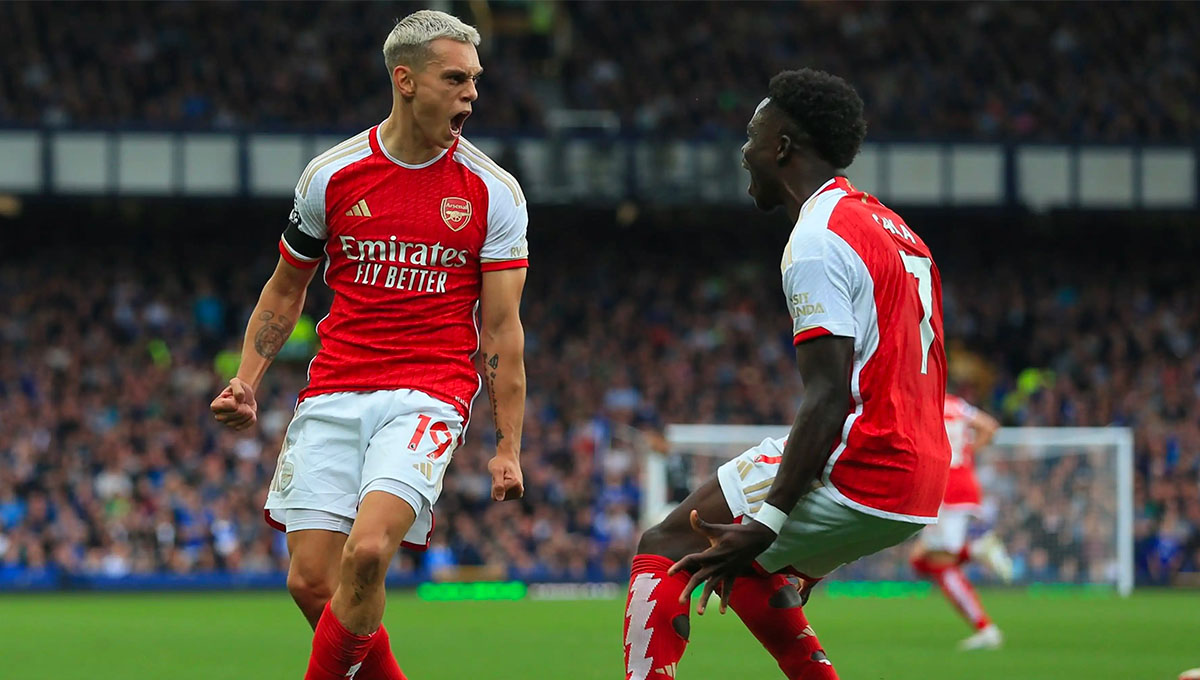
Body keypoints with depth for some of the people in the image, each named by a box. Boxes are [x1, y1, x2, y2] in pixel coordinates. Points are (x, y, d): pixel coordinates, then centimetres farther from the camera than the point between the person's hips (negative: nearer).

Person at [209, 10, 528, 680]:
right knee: (311, 580, -5)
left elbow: (502, 328, 2)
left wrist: (508, 447, -2)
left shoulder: (494, 192, 1)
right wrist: (246, 384, 6)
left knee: (367, 552, -25)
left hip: (430, 395, -2)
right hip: (332, 396, 3)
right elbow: (285, 292, 18)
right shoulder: (331, 175, 5)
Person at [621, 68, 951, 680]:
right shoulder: (892, 229, 18)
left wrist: (765, 525, -24)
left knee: (665, 550, -3)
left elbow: (828, 399, -21)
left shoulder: (818, 240, -12)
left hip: (856, 473, -9)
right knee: (745, 565, 26)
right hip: (919, 490, 9)